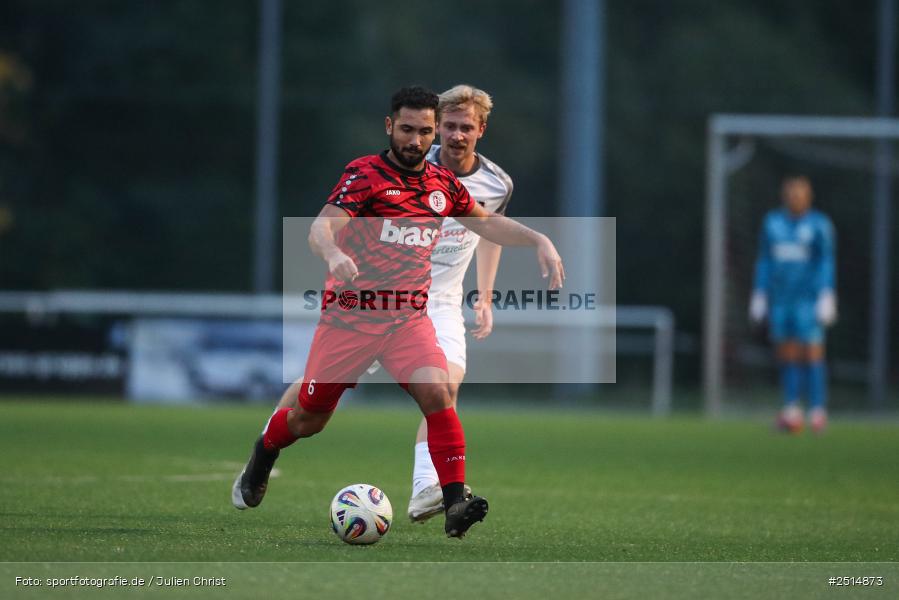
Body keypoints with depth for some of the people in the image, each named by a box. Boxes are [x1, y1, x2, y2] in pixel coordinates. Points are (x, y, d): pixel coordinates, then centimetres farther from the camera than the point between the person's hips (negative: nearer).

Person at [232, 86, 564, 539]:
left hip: (409, 318, 3)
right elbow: (321, 226, -24)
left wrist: (540, 241, 6)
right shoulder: (365, 174, -11)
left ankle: (455, 505, -24)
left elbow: (489, 224, 22)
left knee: (437, 394, -23)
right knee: (309, 419, 10)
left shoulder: (442, 183, 7)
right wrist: (333, 254, -47)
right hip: (350, 313, -3)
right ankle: (262, 456, 43)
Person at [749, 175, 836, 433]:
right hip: (780, 302, 4)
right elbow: (764, 261, 15)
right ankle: (791, 409, 7)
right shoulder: (772, 223, 11)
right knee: (788, 354, 3)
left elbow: (827, 263, -4)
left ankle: (818, 411, -8)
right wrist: (759, 296, 13)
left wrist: (827, 298, -11)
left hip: (808, 299, -4)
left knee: (812, 352, -9)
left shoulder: (820, 225, -2)